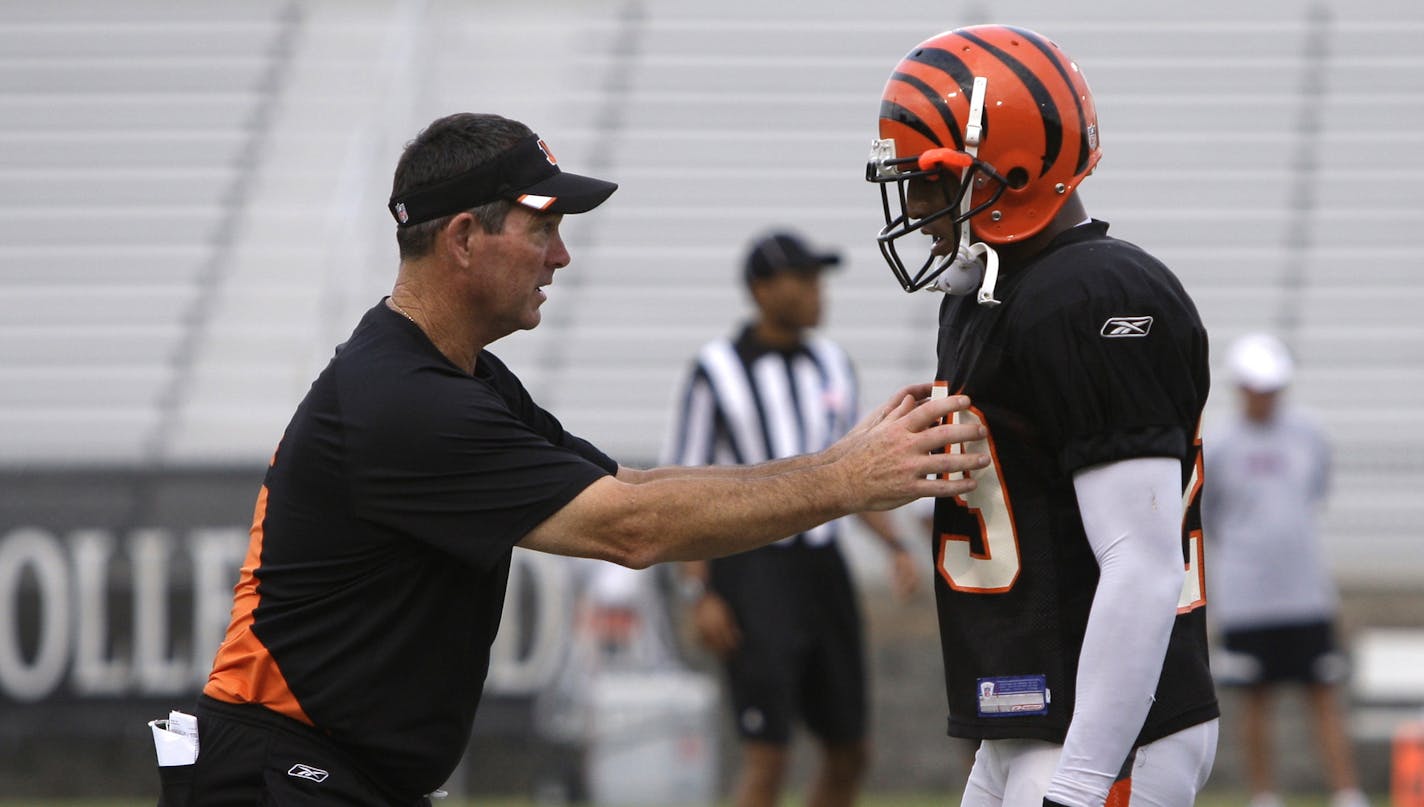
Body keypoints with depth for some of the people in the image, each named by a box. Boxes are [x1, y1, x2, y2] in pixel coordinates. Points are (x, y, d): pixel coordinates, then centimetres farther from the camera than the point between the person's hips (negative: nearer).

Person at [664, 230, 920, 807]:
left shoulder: (833, 365, 12)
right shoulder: (718, 370, -5)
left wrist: (895, 546, 6)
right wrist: (699, 593, -12)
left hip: (822, 565, 6)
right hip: (752, 569, -6)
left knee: (849, 753, 8)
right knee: (767, 757, -11)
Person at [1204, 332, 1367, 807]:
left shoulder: (1308, 437, 7)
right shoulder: (1220, 449, -1)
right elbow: (1207, 520, 10)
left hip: (1305, 592, 2)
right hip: (1246, 600, -2)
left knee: (1325, 697, 0)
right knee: (1258, 699, 3)